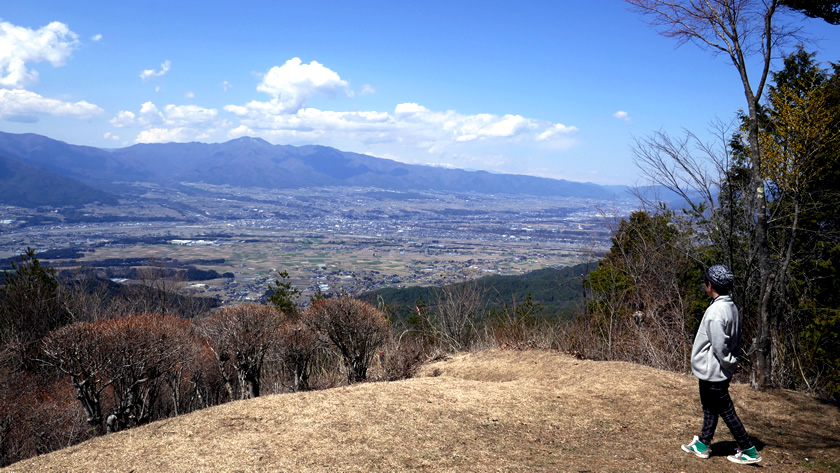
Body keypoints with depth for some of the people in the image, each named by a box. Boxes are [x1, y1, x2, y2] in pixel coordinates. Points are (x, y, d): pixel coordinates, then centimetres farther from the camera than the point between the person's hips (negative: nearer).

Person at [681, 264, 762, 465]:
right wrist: (732, 363, 13)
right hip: (718, 371, 9)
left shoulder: (715, 311, -25)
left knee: (726, 411, 3)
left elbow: (719, 346, -25)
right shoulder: (731, 307, 5)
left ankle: (749, 451, 13)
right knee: (709, 408, 18)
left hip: (712, 371, -9)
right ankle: (703, 444, 30)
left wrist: (730, 364, -10)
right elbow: (736, 339, 12)